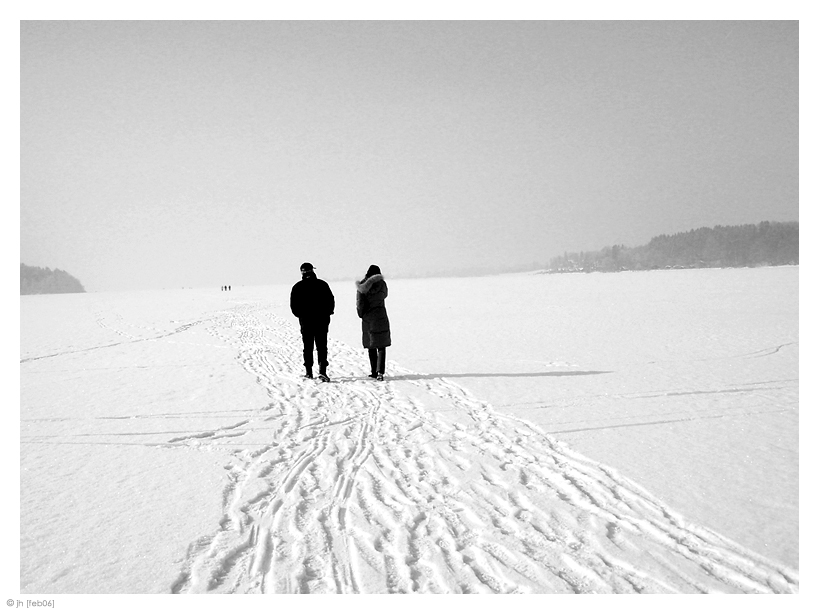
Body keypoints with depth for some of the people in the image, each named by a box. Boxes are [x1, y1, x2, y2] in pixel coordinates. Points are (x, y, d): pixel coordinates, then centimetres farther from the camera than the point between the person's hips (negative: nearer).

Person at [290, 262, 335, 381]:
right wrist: (327, 313, 13)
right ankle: (322, 371, -14)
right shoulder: (322, 284, -1)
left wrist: (300, 315, 11)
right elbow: (331, 300, 1)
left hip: (306, 321, 0)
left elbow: (293, 305, -3)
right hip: (322, 320, 0)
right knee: (322, 347, 0)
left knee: (308, 347, 10)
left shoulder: (298, 287, -3)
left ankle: (309, 372, 12)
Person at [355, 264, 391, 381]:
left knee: (371, 346, 15)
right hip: (380, 318, -3)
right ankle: (380, 371, -17)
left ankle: (374, 371, 18)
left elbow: (358, 302, 5)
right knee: (381, 346, -2)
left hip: (366, 318, 3)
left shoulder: (360, 285, 0)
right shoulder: (381, 284, -7)